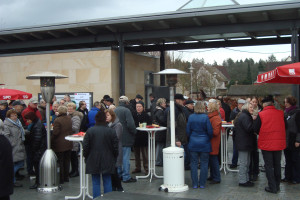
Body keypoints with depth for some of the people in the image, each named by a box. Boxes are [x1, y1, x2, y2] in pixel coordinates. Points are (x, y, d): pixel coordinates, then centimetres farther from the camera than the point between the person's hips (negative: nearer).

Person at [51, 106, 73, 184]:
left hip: (59, 144, -6)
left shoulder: (57, 120, -18)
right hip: (68, 144, 6)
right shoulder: (69, 119, 3)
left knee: (60, 162, 3)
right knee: (67, 161, 15)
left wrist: (51, 141, -5)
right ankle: (66, 177, 23)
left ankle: (61, 179, 8)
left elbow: (55, 133, -19)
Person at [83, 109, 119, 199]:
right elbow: (115, 147, -2)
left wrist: (86, 157, 12)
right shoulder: (111, 131, -6)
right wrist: (114, 159, 12)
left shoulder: (90, 131, -7)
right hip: (107, 161, 0)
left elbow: (85, 147, -4)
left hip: (93, 162, 0)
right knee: (107, 182, 8)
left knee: (96, 183, 7)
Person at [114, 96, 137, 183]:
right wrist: (134, 132, -5)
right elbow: (130, 124, -21)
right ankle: (126, 177, 2)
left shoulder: (115, 110, 8)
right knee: (126, 157, -2)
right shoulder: (126, 110, -15)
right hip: (125, 138, -7)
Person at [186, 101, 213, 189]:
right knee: (204, 164, 8)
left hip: (193, 144, 3)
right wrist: (208, 139, 12)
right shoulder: (205, 117, -11)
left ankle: (195, 184, 11)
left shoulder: (191, 117, -2)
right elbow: (210, 131, -8)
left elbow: (188, 131, 3)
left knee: (193, 164, 8)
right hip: (204, 144, -2)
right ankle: (202, 184, 12)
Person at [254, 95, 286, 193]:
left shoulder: (261, 114, -13)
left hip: (266, 144, -3)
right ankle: (277, 185, 25)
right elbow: (284, 127, 9)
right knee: (277, 165, 16)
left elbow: (256, 129, -7)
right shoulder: (281, 113, -4)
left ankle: (272, 187, 8)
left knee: (269, 166, 6)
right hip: (279, 143, 3)